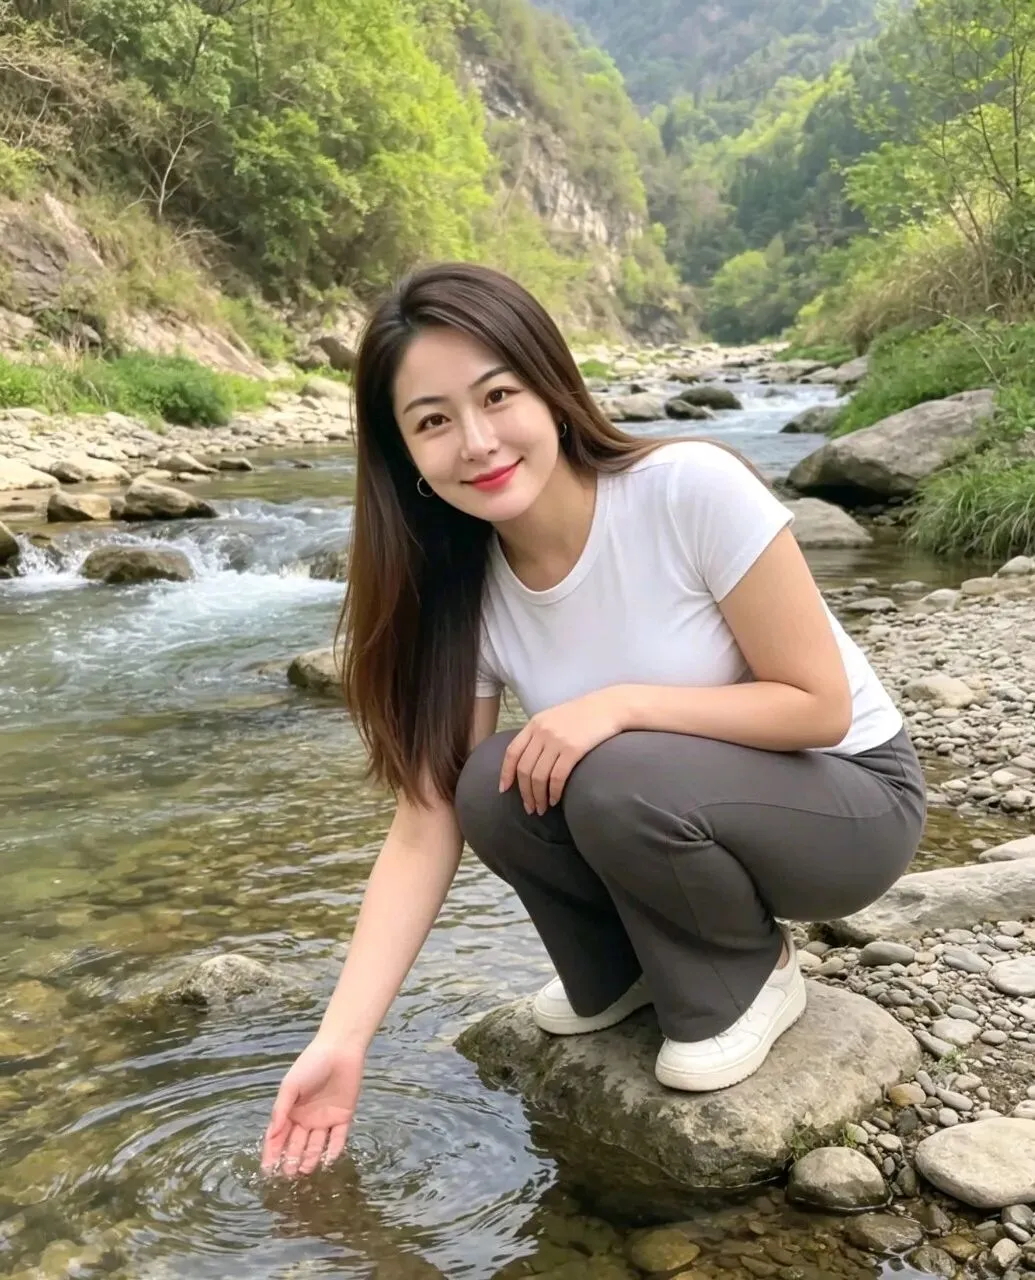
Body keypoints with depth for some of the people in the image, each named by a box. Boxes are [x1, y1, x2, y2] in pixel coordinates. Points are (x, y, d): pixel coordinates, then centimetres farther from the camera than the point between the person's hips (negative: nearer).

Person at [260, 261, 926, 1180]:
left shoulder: (693, 487, -27)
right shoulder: (461, 592, -12)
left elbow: (819, 704, -21)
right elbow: (427, 823, -13)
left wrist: (621, 704, -30)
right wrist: (343, 1039, -19)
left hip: (851, 799, -4)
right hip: (670, 819, 5)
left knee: (616, 781, -31)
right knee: (496, 788, -21)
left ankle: (750, 978, -1)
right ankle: (626, 970, 8)